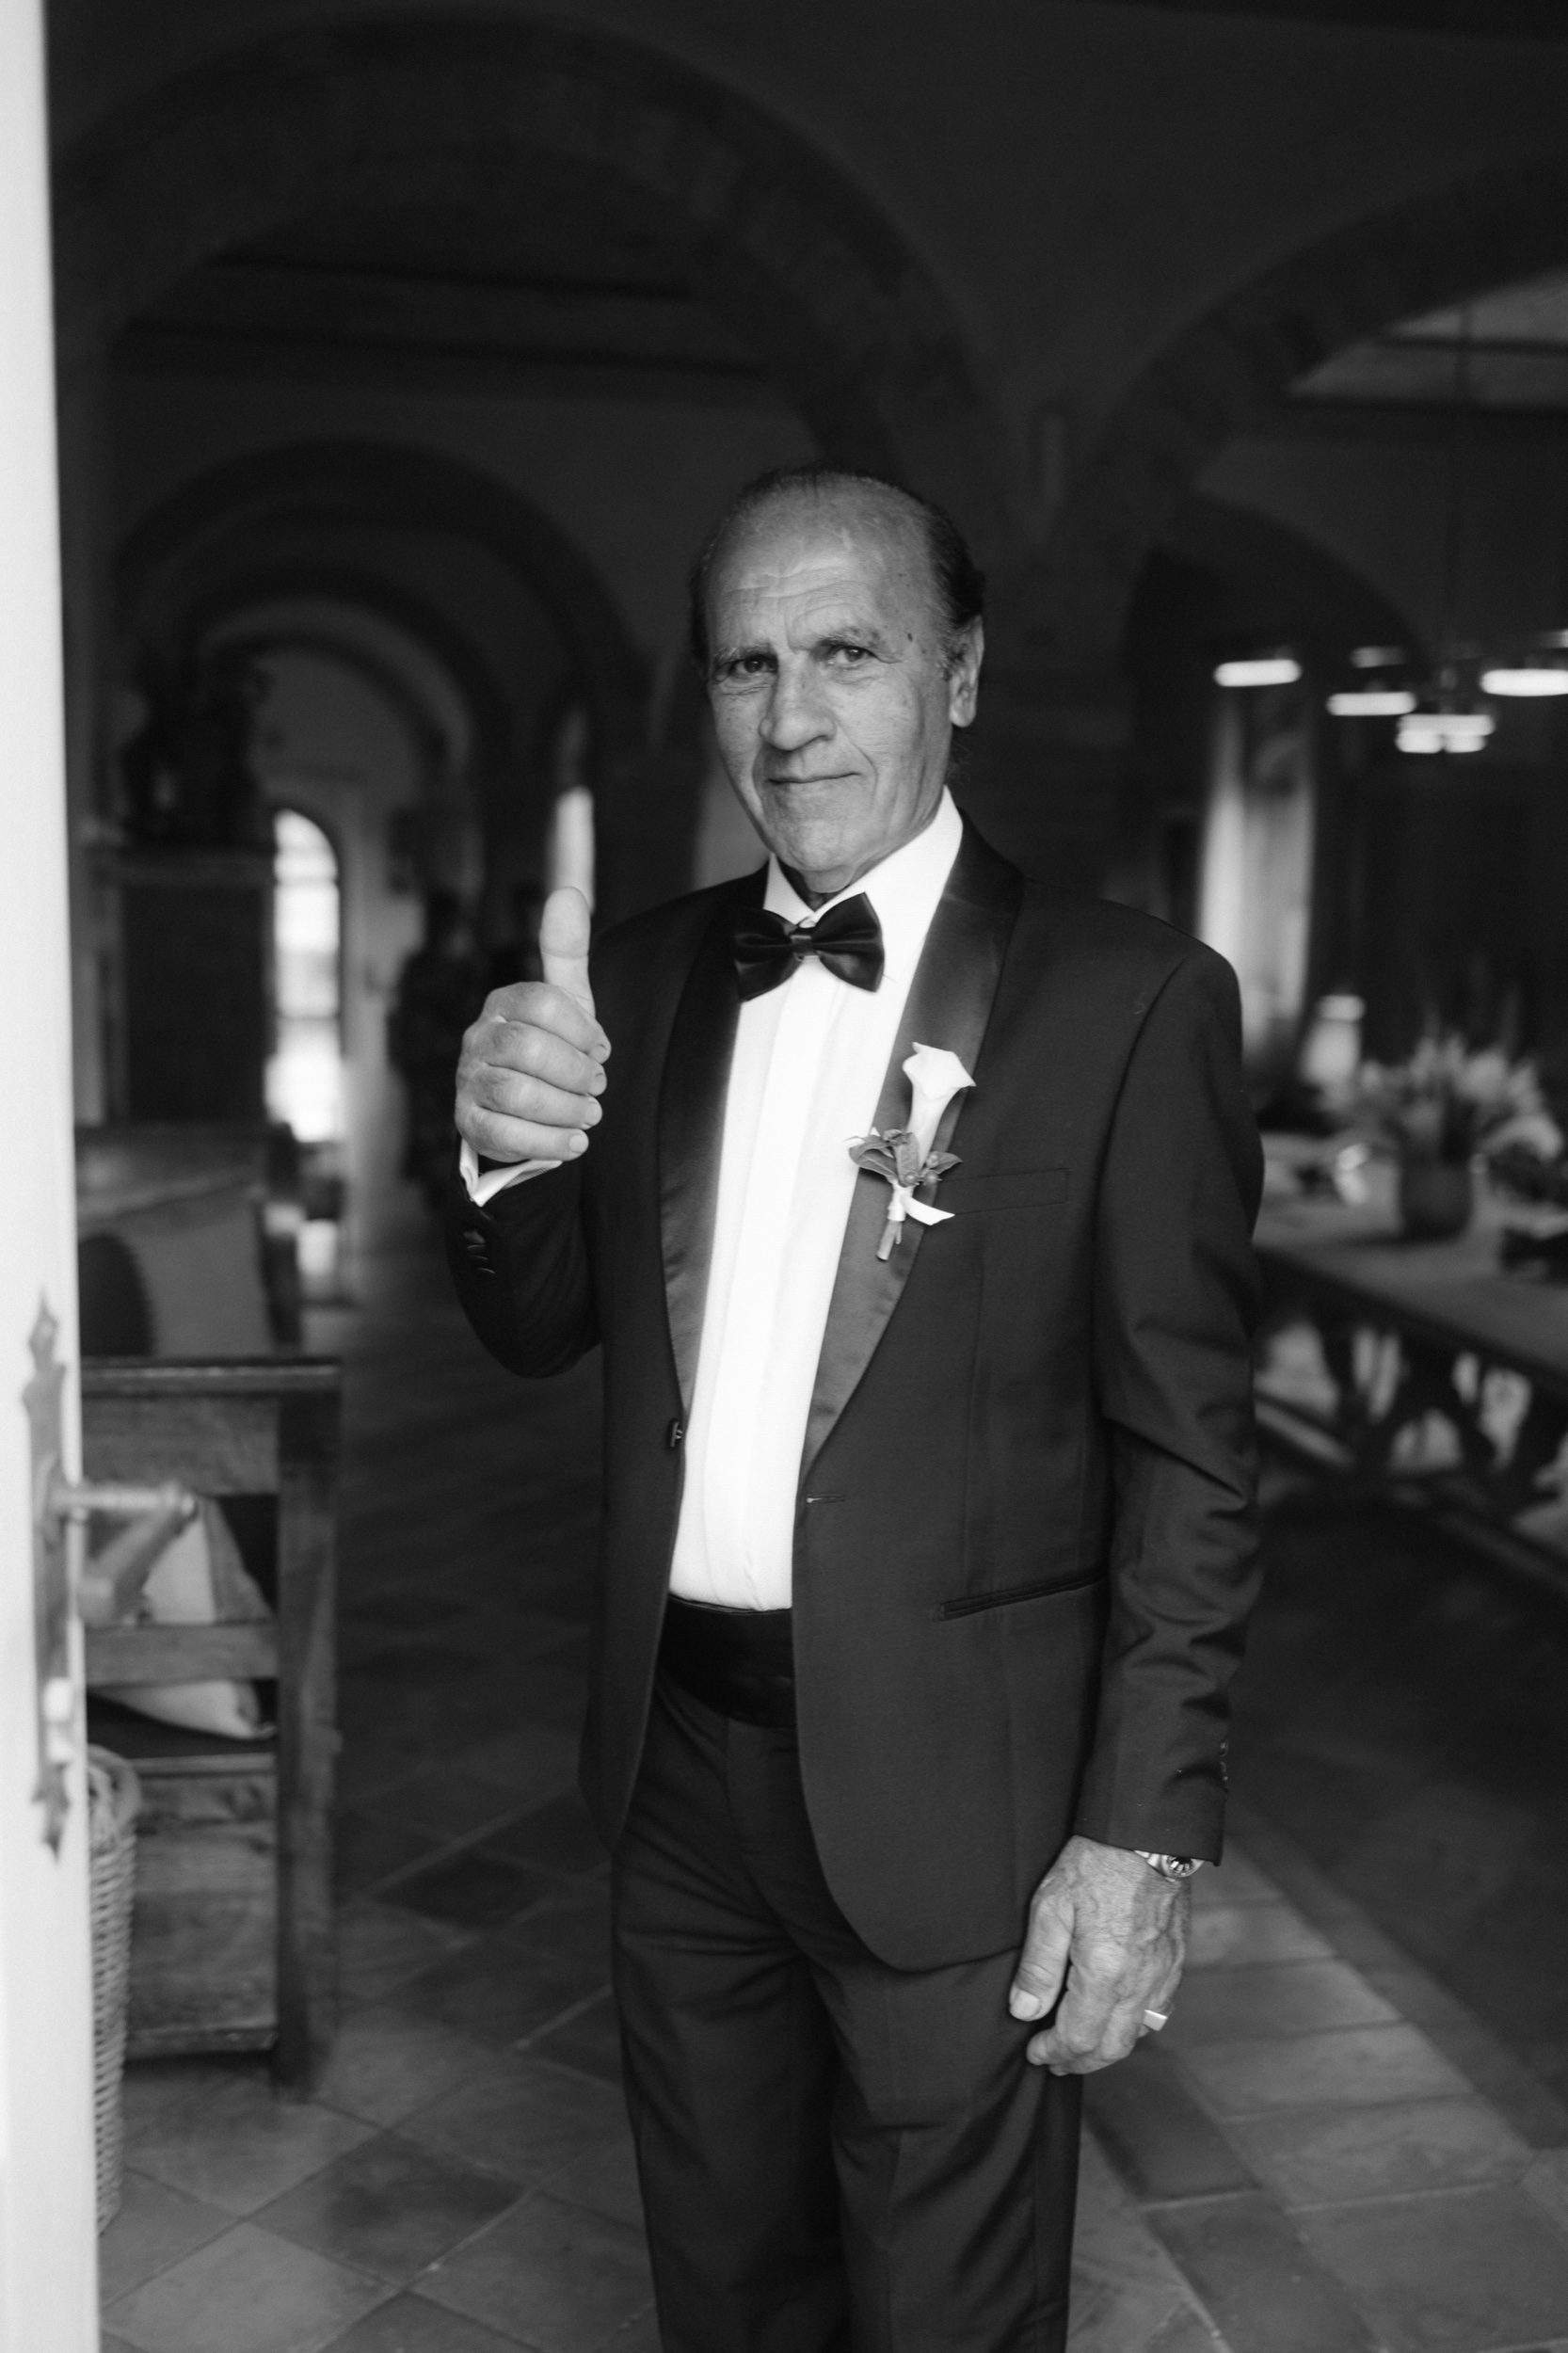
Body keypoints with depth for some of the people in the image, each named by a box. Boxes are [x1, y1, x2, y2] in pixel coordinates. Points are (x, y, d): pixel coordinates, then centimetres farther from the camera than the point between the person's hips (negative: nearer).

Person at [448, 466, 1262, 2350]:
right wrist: (508, 1154, -14)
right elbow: (540, 1333, 7)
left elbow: (1188, 1461, -11)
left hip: (949, 1794, -4)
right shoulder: (645, 977, 3)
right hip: (675, 1763, 5)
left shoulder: (1130, 999, -12)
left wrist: (1144, 1835, -13)